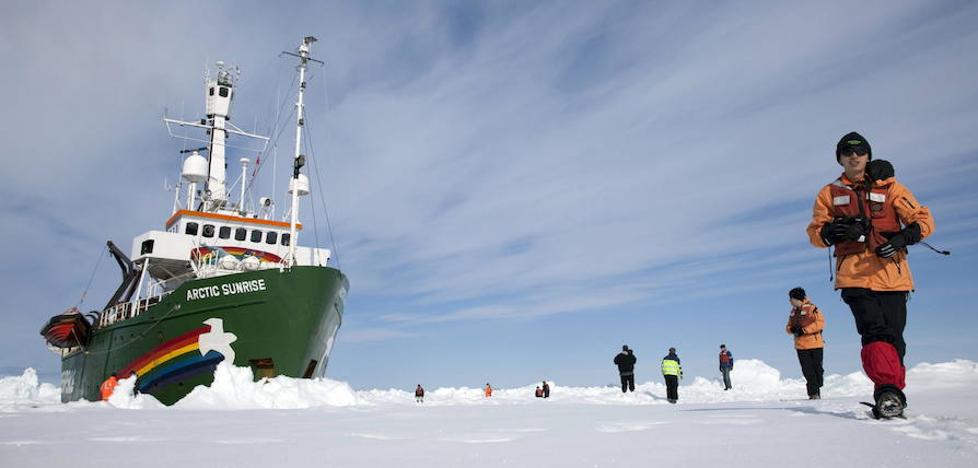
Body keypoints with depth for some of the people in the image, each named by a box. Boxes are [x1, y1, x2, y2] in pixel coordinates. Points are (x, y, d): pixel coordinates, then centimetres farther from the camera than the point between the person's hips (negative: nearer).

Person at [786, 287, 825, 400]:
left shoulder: (811, 308, -6)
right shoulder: (793, 311, 15)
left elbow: (820, 323, -15)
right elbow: (789, 326, 18)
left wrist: (804, 329, -19)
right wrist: (791, 329, -6)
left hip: (815, 344, -5)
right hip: (801, 346, 5)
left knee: (817, 368, 2)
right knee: (807, 371, 3)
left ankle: (817, 390, 15)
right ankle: (813, 392, 7)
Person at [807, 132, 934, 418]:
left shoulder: (889, 187, 14)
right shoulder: (830, 194, 16)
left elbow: (923, 219, 9)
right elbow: (814, 233, 12)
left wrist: (904, 237, -13)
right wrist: (832, 232, -12)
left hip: (891, 273, 1)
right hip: (854, 274, -1)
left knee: (893, 337, -2)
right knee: (875, 332, -19)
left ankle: (889, 397, 7)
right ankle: (888, 389, -28)